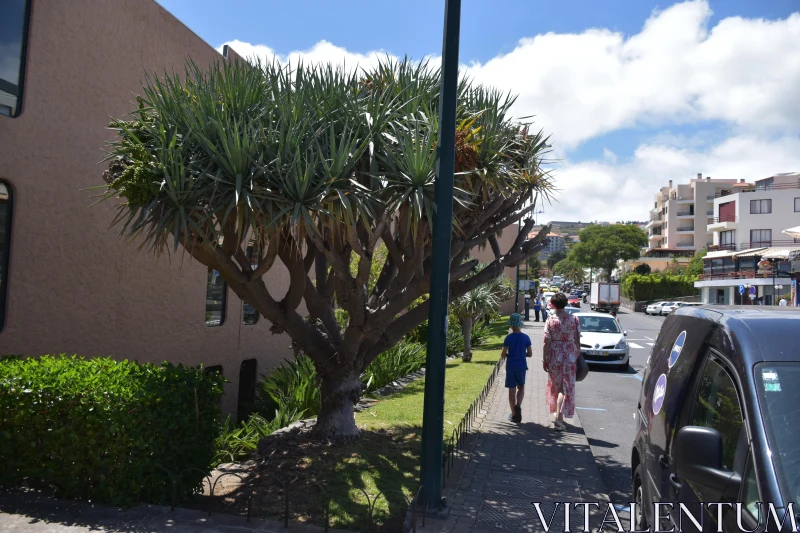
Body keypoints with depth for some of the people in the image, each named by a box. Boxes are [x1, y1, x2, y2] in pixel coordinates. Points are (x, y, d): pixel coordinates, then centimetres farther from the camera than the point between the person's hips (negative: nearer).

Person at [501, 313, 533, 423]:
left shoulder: (509, 338, -10)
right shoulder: (526, 338, -4)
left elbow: (503, 354, -10)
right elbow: (530, 354, -2)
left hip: (511, 366, -1)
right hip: (521, 366, 2)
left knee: (512, 390, 7)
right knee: (521, 387, 19)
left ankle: (514, 414, 12)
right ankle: (518, 405, -6)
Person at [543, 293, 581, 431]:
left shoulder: (550, 319, -8)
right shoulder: (574, 319, -3)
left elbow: (547, 342, -9)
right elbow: (577, 340, -1)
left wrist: (544, 359, -2)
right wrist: (578, 356, 10)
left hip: (554, 355, 0)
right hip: (570, 356, 0)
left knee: (555, 385, 18)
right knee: (566, 387, 4)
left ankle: (556, 413, 32)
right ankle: (559, 416, -6)